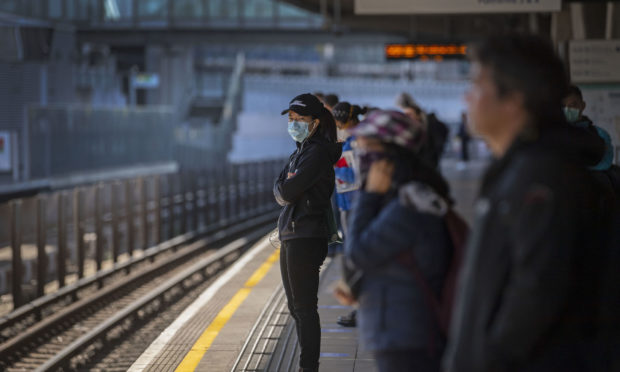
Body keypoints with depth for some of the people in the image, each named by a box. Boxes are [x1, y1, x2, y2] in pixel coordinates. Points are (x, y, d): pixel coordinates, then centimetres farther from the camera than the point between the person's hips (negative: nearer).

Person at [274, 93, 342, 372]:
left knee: (305, 308, -7)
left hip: (306, 238, -10)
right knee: (296, 307, 14)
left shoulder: (317, 153, -13)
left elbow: (287, 192, -19)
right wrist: (287, 189, -7)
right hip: (290, 235, 10)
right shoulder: (300, 152, 17)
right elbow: (278, 190, 12)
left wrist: (286, 188, 2)